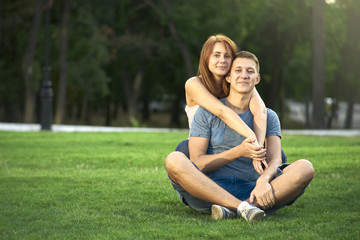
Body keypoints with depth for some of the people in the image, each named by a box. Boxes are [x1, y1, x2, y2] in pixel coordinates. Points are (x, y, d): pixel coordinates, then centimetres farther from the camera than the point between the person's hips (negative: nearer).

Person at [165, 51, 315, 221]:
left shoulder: (268, 117, 14)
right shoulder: (207, 112, 8)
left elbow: (275, 161, -2)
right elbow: (196, 164, -1)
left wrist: (263, 180, -27)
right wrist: (238, 152, -16)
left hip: (250, 191, 2)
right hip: (210, 191, -1)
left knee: (305, 168, -22)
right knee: (174, 161, -30)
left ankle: (230, 209, -34)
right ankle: (243, 208, -37)